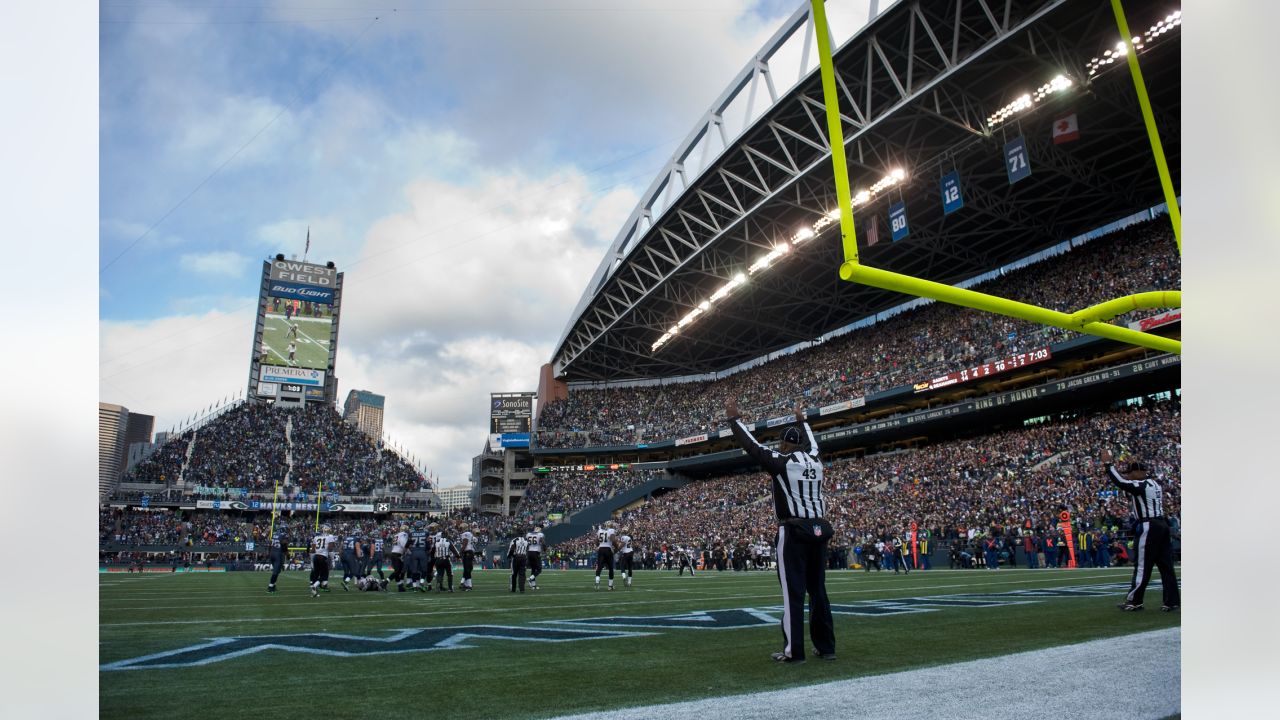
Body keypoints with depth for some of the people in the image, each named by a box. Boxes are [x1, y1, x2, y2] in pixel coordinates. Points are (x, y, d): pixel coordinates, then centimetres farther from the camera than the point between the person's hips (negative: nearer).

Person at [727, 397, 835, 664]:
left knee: (793, 593, -4)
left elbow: (751, 445, -1)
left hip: (794, 531, -6)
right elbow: (810, 442, 32)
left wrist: (734, 418, 8)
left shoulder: (781, 462, -6)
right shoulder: (815, 461, 11)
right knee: (818, 591, 13)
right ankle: (826, 647, 19)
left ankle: (794, 651, -1)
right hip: (819, 529, 6)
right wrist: (800, 419, 48)